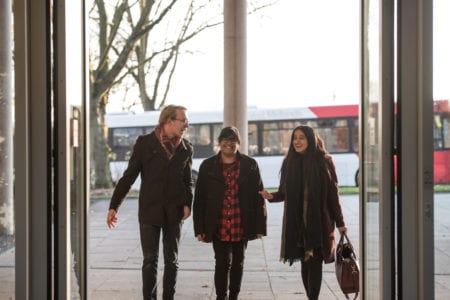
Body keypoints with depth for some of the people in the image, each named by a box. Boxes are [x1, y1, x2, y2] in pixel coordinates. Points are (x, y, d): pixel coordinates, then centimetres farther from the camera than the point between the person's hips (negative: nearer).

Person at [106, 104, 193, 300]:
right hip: (149, 211, -3)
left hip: (174, 211, 3)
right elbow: (128, 176, -3)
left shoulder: (186, 148, 5)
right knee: (150, 260, 0)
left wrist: (187, 203, -7)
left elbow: (187, 180, 11)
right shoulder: (145, 143, -4)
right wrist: (113, 206, -6)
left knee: (172, 260, 9)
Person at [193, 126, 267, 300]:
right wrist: (200, 228, -3)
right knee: (222, 263, -3)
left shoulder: (250, 165, 2)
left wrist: (260, 226, -2)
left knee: (238, 263, 12)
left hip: (241, 227, 1)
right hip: (219, 227, -1)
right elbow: (199, 199, 1)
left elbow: (259, 197, 2)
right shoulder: (208, 166, 1)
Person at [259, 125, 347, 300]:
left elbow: (332, 194, -1)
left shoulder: (324, 161, -3)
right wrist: (272, 196, -10)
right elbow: (284, 192, 12)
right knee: (305, 264, 9)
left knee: (314, 263, -6)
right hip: (296, 224, 4)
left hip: (319, 222, -3)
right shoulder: (289, 162, 7)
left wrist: (340, 223, 0)